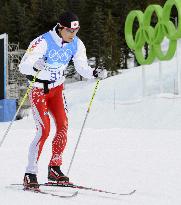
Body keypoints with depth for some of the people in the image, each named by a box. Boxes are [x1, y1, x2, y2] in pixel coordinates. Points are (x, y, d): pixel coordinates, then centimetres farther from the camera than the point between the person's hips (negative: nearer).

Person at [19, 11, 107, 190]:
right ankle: (30, 174, -12)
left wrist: (95, 73, -21)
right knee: (44, 129, -17)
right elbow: (22, 66, -30)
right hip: (38, 89, -6)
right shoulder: (43, 42, -26)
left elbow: (82, 68, -1)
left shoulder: (77, 45, -8)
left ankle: (54, 169, 8)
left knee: (63, 126, -7)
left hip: (57, 88, 6)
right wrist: (35, 66, -52)